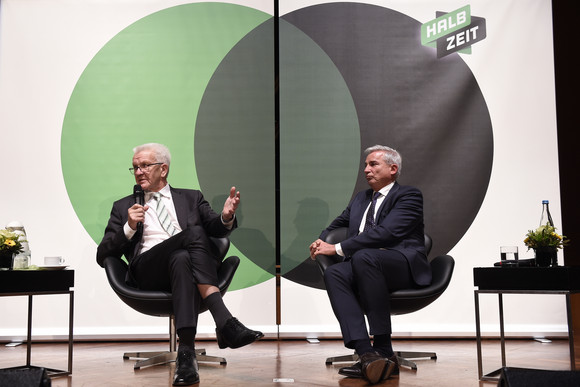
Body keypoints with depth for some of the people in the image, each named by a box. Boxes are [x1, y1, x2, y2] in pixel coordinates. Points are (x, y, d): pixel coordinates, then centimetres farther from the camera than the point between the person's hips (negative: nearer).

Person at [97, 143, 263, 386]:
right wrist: (129, 227, -1)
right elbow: (102, 256, 15)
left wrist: (226, 217, -14)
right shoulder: (123, 207, 24)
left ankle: (186, 352, -43)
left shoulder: (191, 198, 26)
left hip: (187, 260, 2)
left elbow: (216, 229, 10)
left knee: (180, 259, -36)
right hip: (147, 270, -1)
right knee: (194, 233, -31)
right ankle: (225, 322, -43)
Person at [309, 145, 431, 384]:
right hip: (365, 265, 6)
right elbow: (336, 226, 30)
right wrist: (321, 242, 4)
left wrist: (338, 248, -14)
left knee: (363, 256, -37)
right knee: (333, 273, -27)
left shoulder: (409, 195, 4)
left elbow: (385, 232, -12)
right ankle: (366, 353, -39)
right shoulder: (360, 199, 28)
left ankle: (384, 350, -32)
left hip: (403, 265, -6)